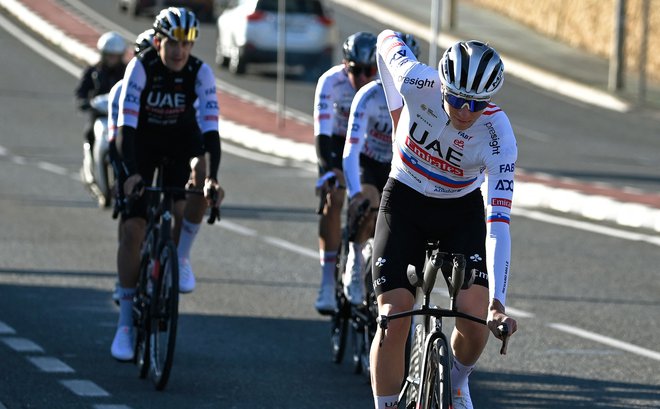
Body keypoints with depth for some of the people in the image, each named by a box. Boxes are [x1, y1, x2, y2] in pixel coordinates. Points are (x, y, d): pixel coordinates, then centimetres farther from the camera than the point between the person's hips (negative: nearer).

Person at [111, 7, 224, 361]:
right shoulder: (141, 67, -25)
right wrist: (131, 173, -45)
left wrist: (212, 177, -42)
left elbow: (210, 128, -28)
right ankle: (125, 324, -2)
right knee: (132, 229, -10)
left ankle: (181, 256, -7)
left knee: (201, 184, -33)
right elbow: (126, 124, -32)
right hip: (142, 142, -1)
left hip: (182, 141, 1)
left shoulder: (200, 72, -22)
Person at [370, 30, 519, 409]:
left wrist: (498, 302, -40)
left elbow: (499, 223, -33)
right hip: (405, 203, 0)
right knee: (394, 317, -15)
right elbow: (388, 39, -4)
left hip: (462, 211, 0)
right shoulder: (417, 83, -27)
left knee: (475, 317, -16)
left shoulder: (499, 136, -29)